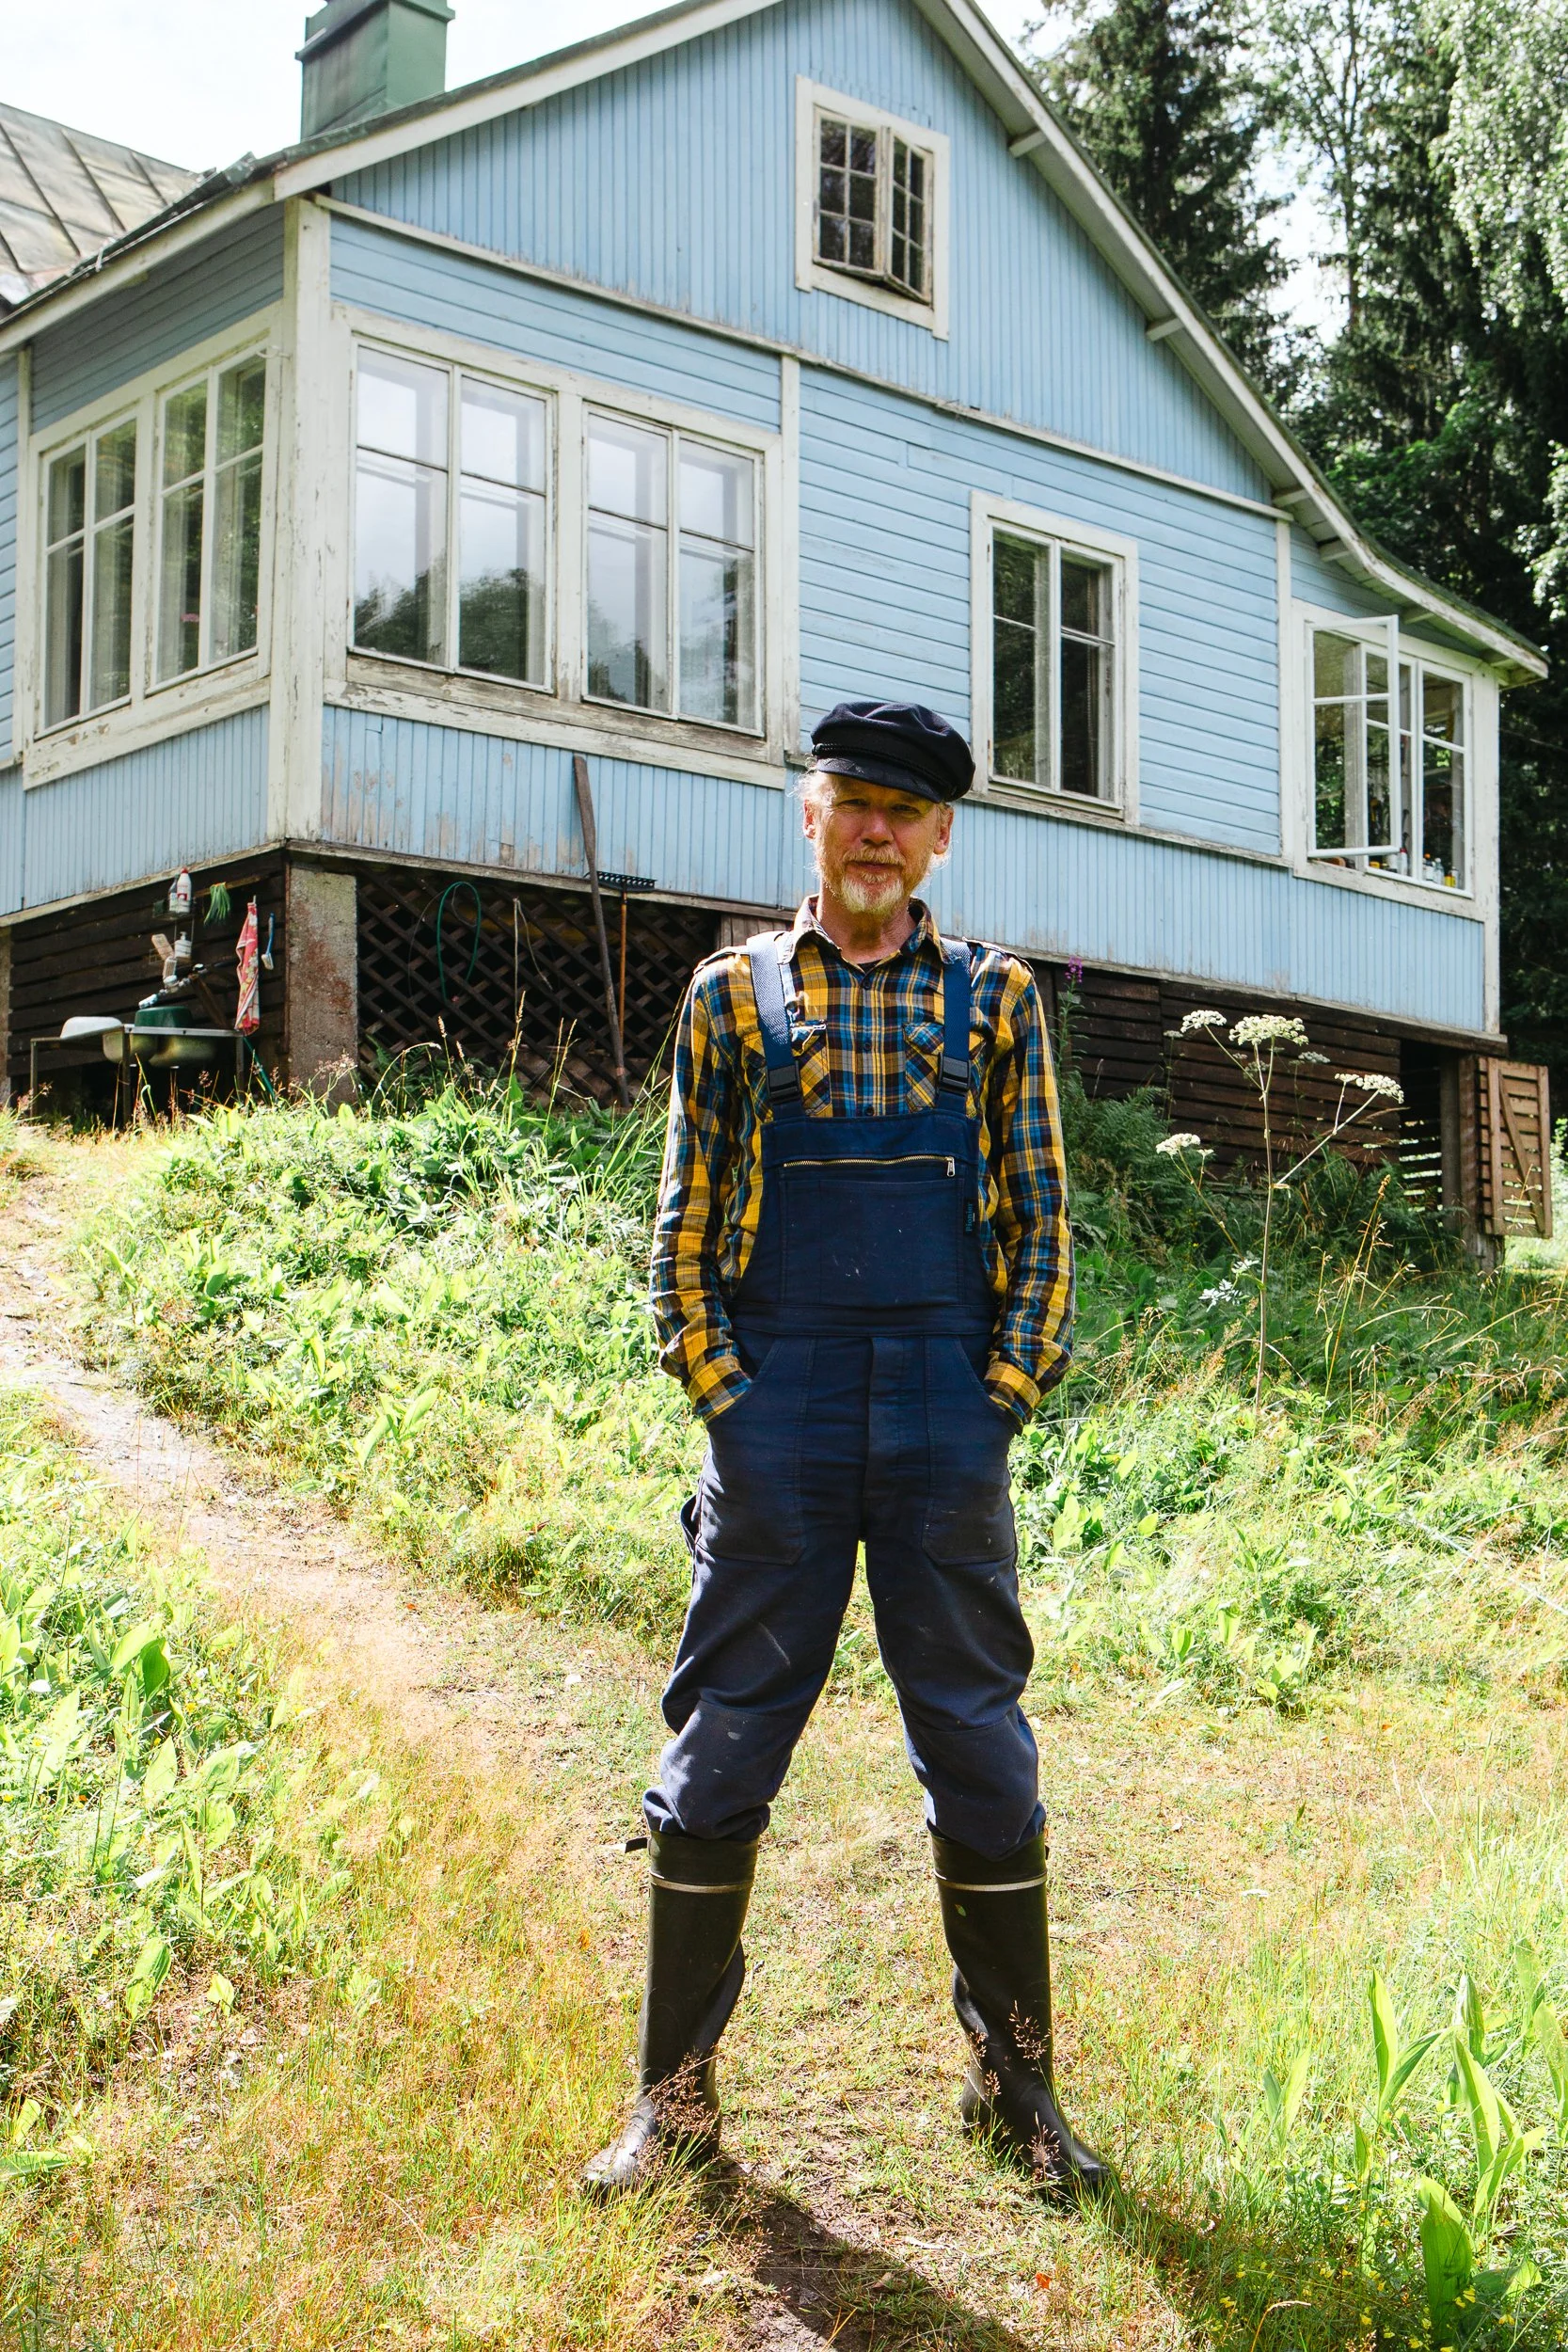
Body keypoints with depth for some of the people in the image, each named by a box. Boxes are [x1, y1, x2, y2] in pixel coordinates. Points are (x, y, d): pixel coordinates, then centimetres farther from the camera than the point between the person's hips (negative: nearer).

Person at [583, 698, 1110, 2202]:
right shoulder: (732, 994, 7)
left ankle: (1013, 2080, 22)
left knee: (979, 1747, 6)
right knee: (721, 1747, 4)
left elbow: (1042, 1217, 8)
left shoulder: (996, 999, 8)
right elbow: (683, 1220, 7)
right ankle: (675, 2089, 17)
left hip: (947, 1428, 1)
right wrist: (716, 1391, -3)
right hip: (774, 1430, 0)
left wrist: (1004, 1394, -2)